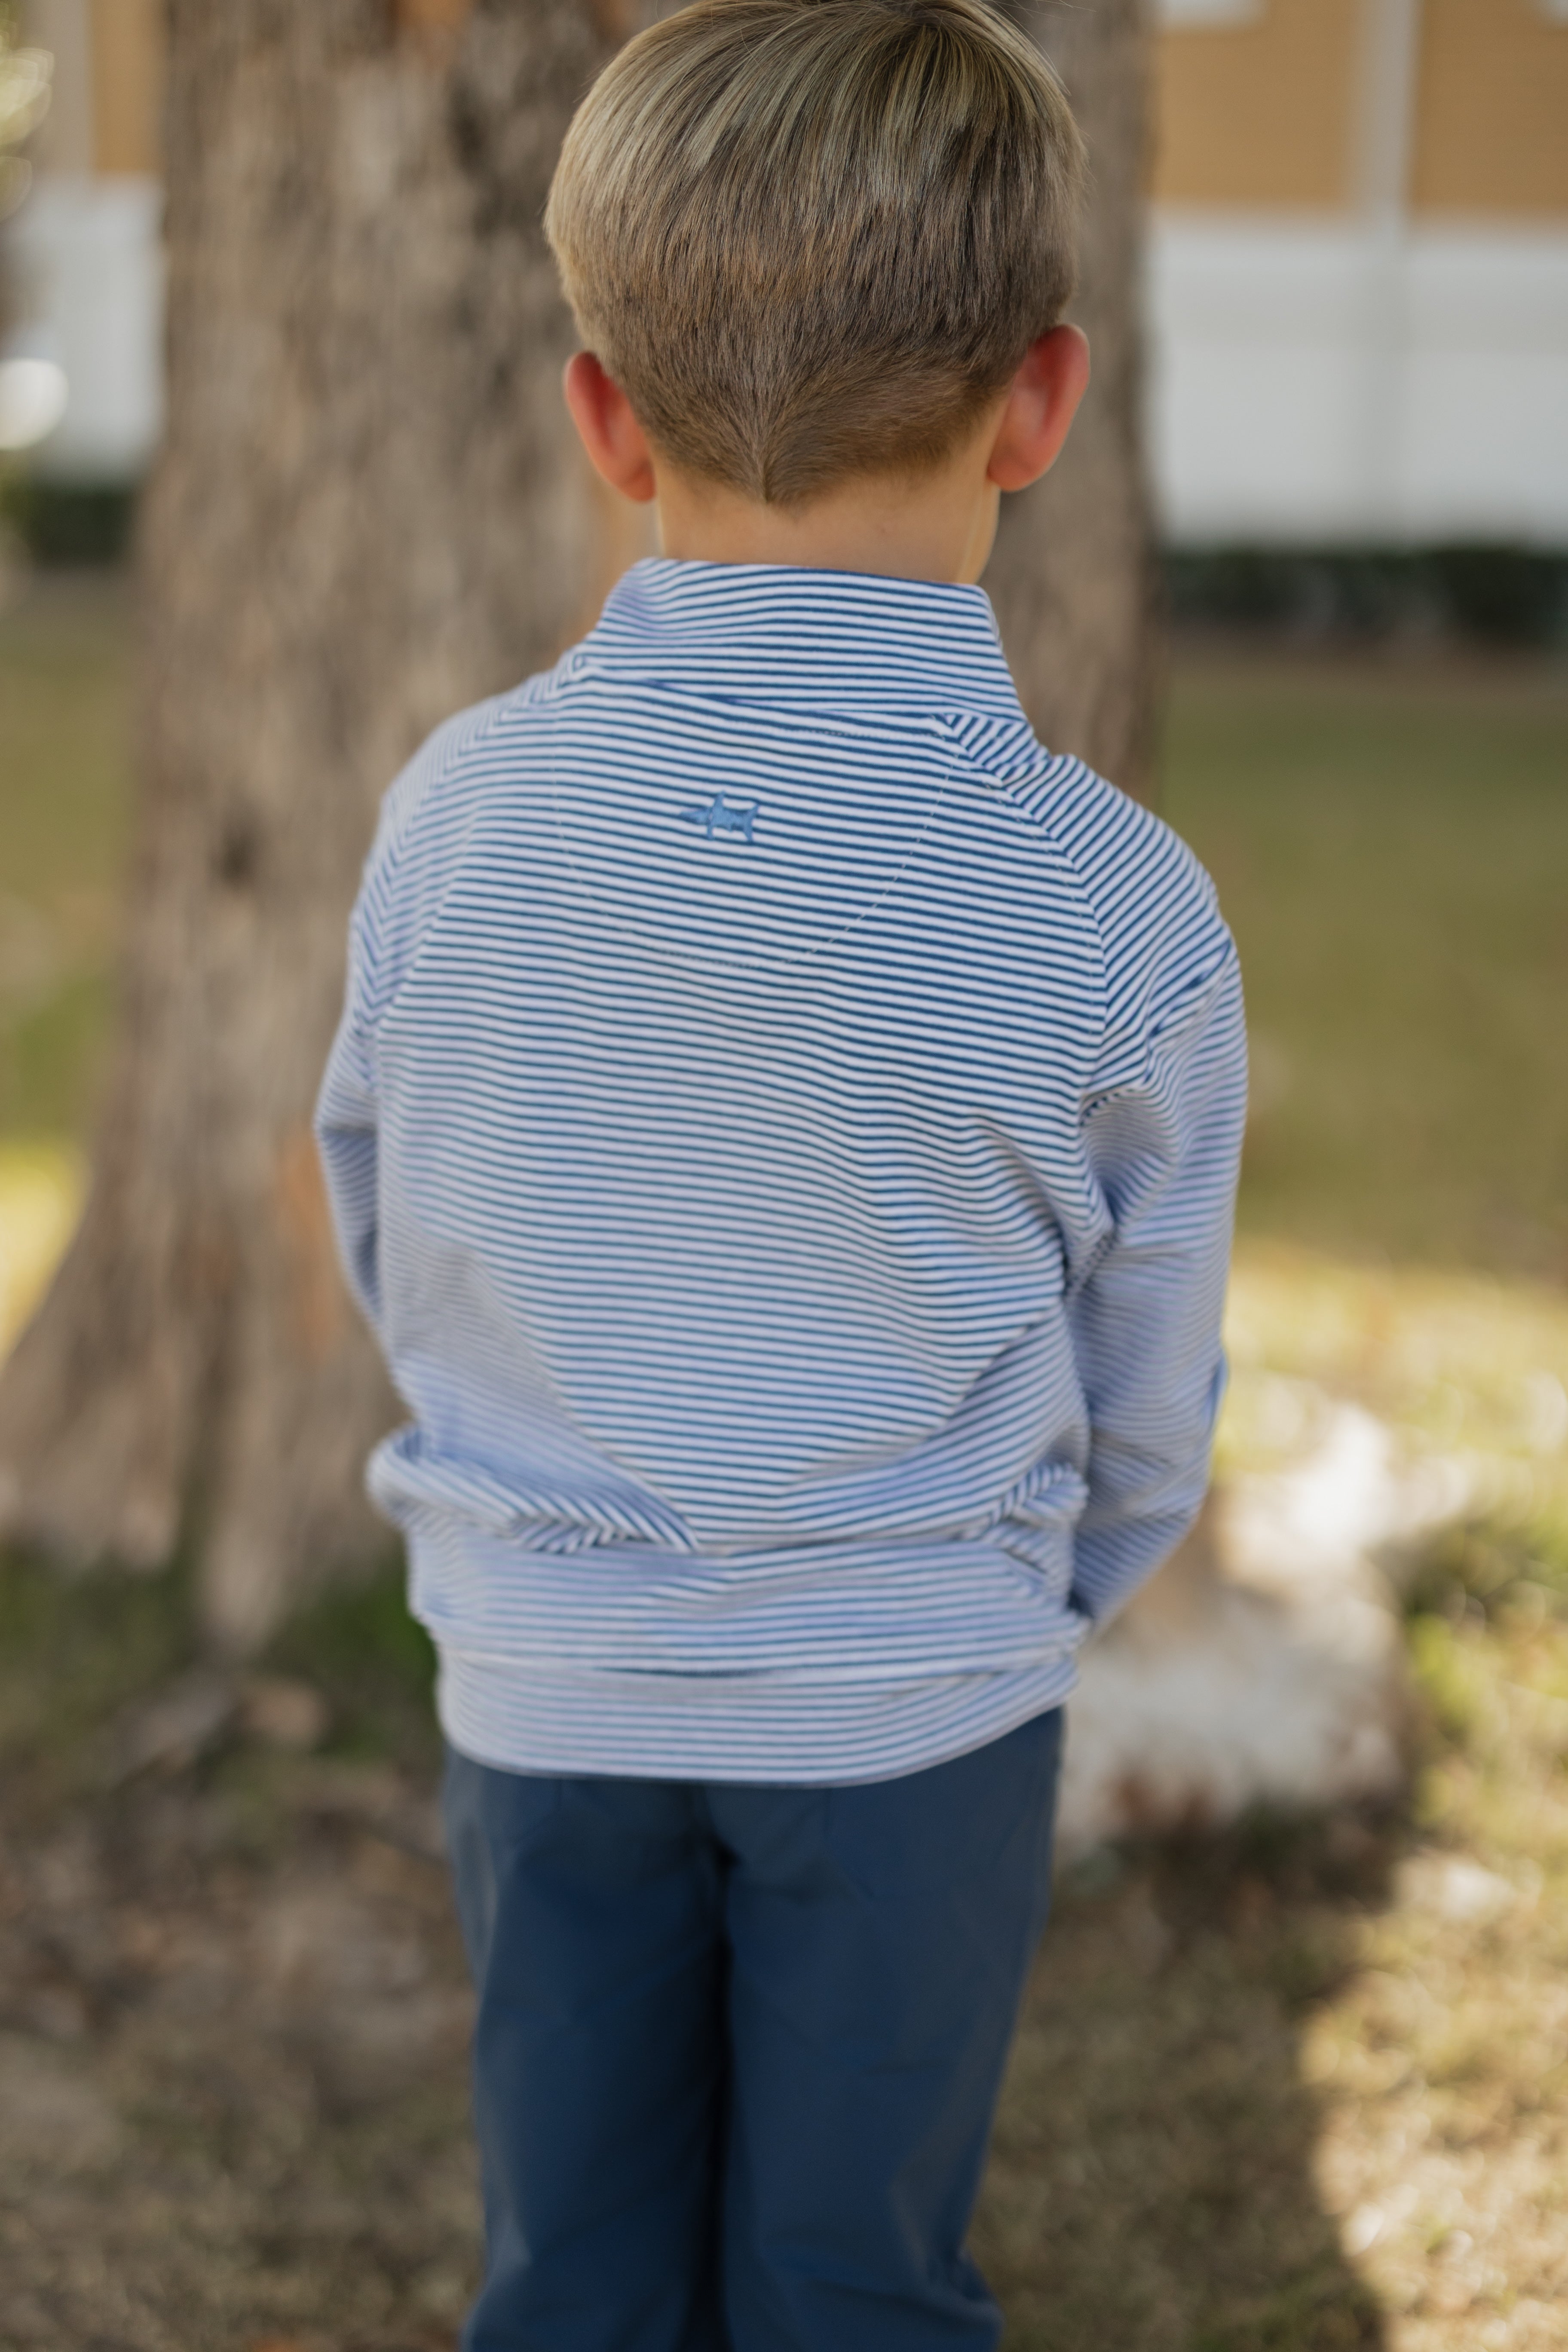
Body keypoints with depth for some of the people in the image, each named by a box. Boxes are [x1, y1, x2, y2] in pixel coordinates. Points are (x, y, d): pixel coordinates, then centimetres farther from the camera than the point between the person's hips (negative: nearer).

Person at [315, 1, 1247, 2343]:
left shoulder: (457, 812, -12)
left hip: (544, 1684, 2)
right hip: (920, 1707, -1)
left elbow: (392, 1249, 3)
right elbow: (1148, 1382, -3)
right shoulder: (1122, 907, -17)